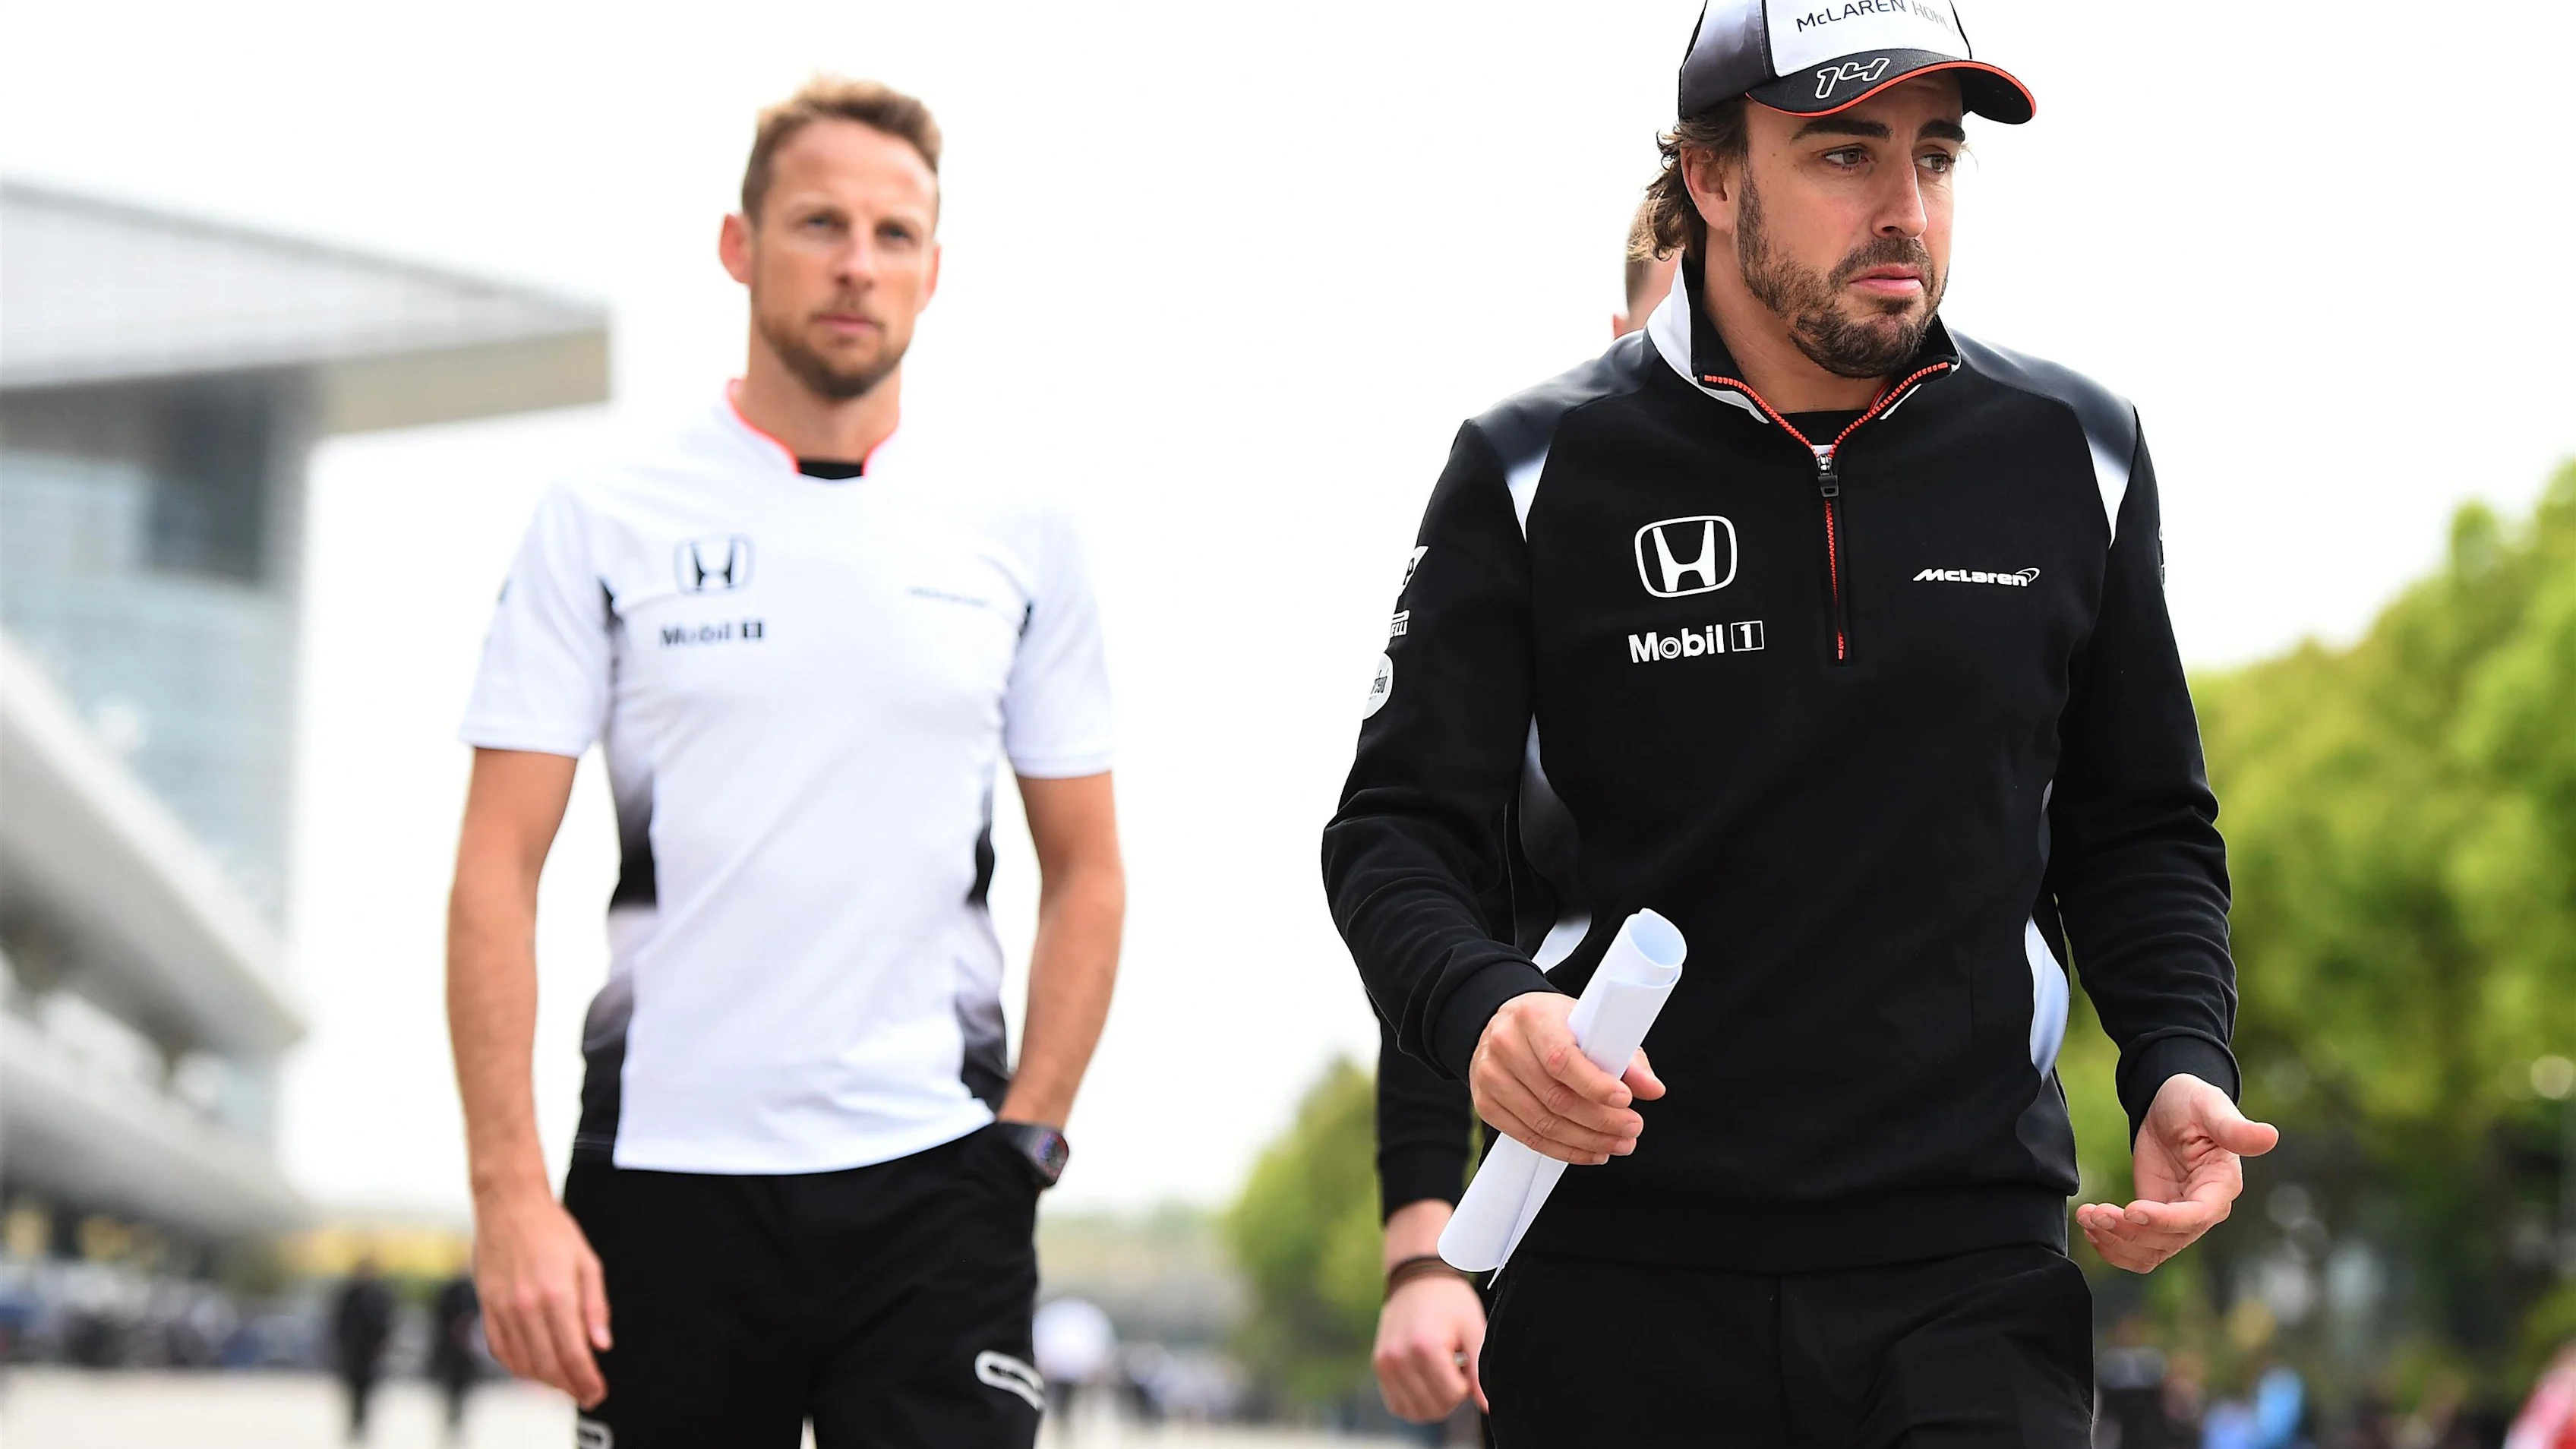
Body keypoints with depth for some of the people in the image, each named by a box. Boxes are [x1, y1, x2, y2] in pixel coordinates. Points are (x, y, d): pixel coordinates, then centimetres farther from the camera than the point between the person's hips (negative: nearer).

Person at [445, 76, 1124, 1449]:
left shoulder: (1018, 536, 8)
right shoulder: (603, 523, 2)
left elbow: (1084, 872, 13)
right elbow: (497, 873, -2)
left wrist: (1025, 1137, 2)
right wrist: (511, 1192, -10)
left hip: (931, 1182, 1)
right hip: (665, 1173, -1)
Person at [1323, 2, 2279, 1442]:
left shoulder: (2074, 456, 7)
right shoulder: (1540, 472, 0)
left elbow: (2143, 829, 16)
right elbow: (1400, 830, 0)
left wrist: (2181, 1065, -2)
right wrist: (1481, 1007, -21)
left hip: (1971, 1275, 1)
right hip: (1624, 1280, -1)